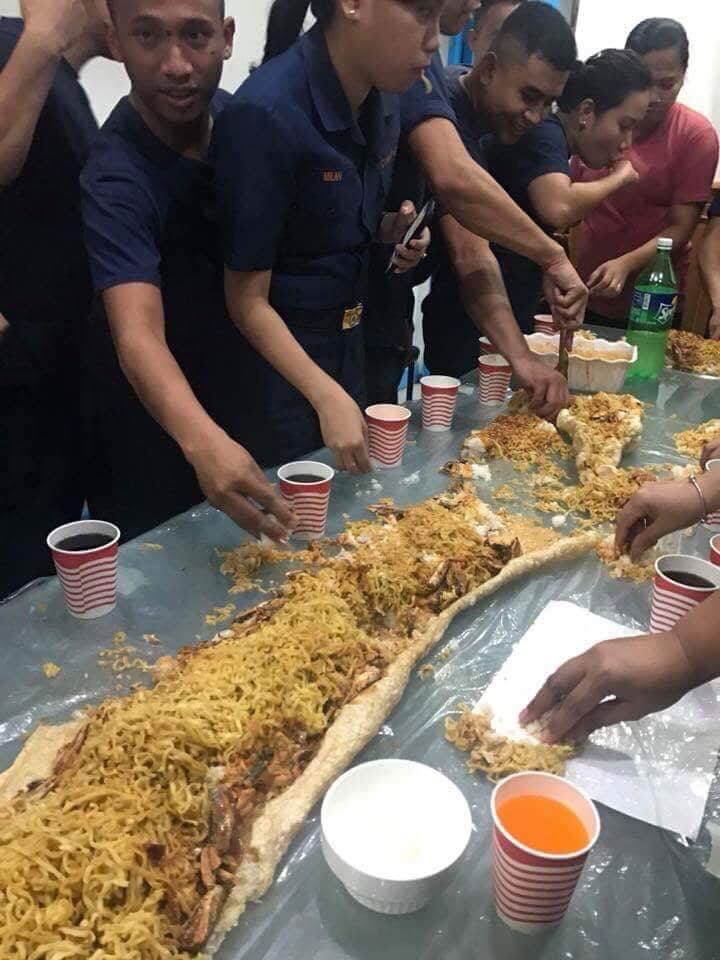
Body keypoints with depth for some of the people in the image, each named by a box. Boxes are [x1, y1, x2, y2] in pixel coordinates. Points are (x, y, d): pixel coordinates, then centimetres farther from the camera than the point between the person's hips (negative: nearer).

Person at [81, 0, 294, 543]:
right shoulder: (115, 180, -29)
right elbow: (138, 335, -42)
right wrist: (203, 440, -60)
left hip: (242, 382, 6)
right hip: (159, 422, -6)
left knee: (249, 556, 23)